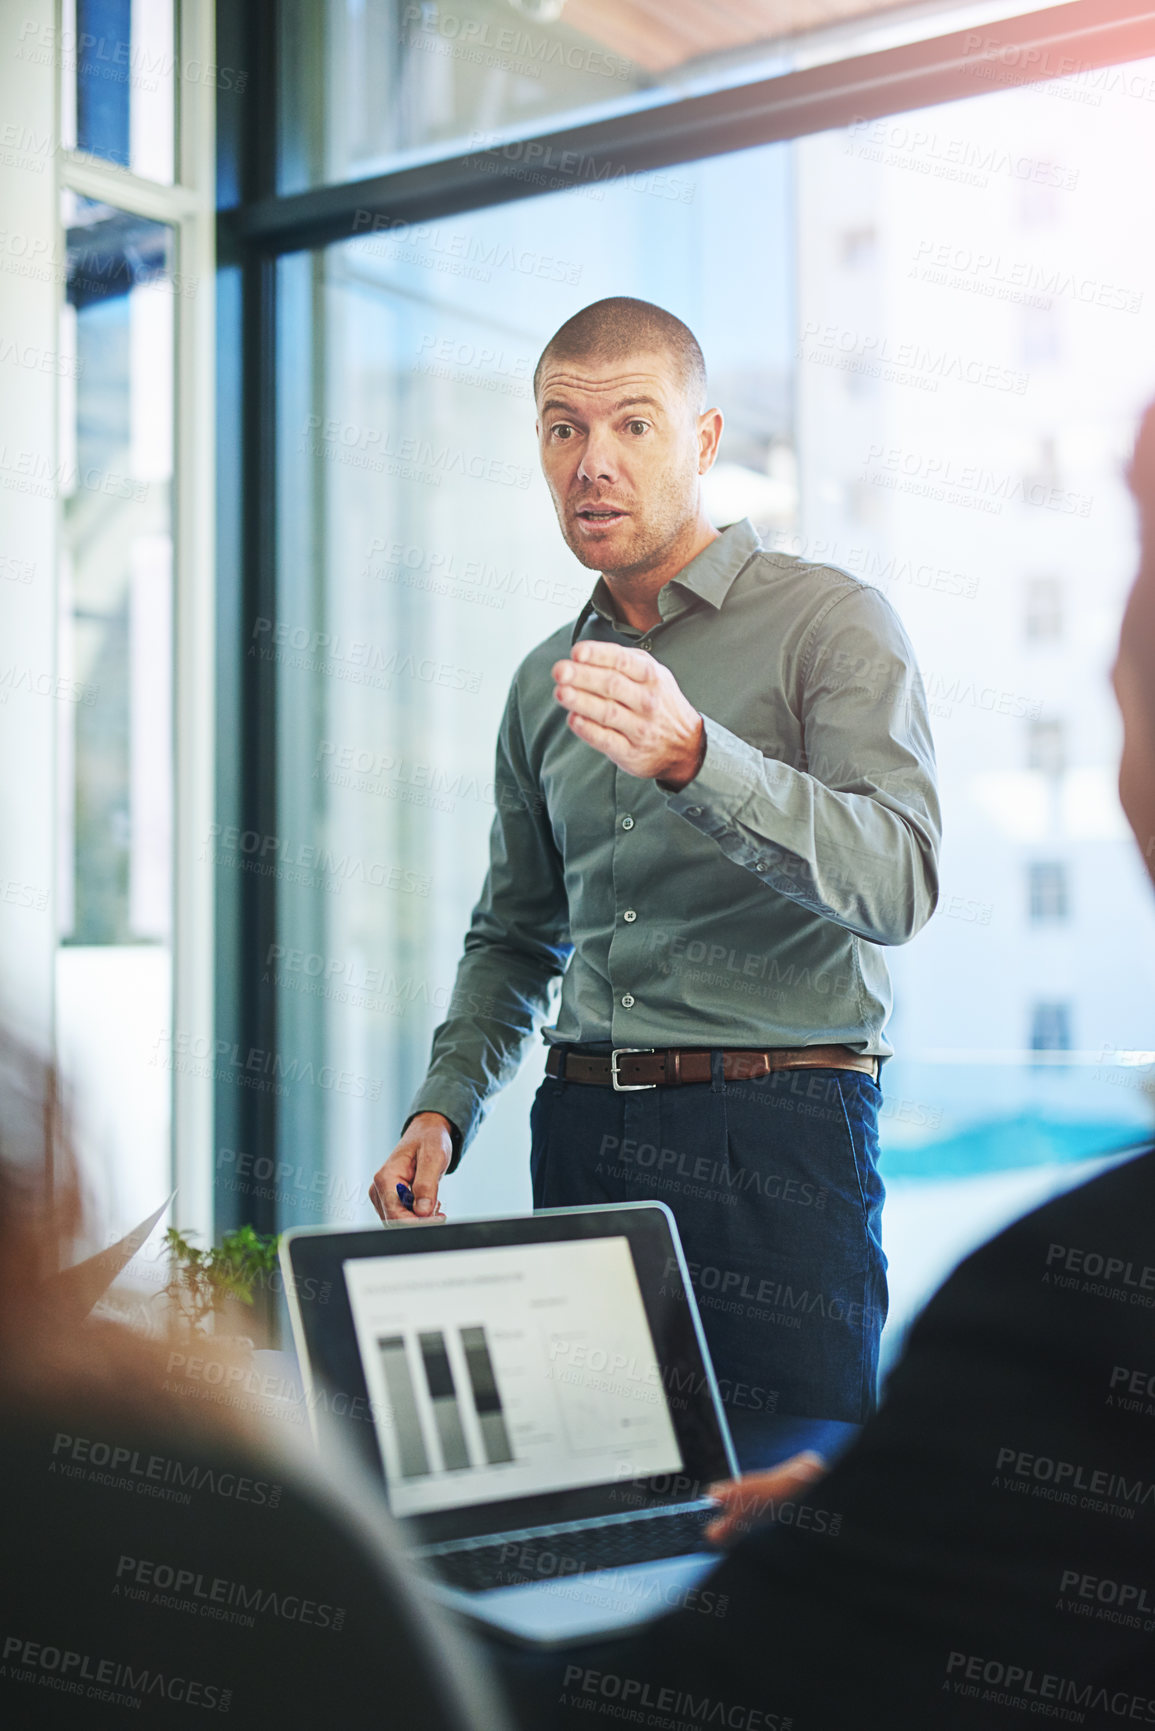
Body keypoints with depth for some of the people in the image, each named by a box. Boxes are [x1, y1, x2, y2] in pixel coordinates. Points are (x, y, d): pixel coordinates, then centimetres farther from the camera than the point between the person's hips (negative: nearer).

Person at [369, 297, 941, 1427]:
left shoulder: (833, 623, -2)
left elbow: (898, 884, -16)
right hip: (580, 1127, 5)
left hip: (777, 1132, -5)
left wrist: (694, 758, -29)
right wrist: (443, 1109, 9)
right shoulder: (546, 682, 16)